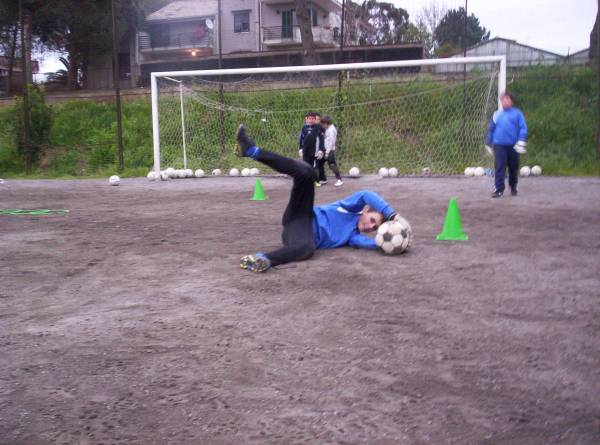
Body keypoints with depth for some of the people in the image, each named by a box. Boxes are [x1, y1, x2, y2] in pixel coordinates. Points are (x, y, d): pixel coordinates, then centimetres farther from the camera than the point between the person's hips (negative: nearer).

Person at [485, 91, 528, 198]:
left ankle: (513, 187, 30)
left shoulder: (517, 113, 1)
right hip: (499, 146, 1)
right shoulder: (496, 115, 9)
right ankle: (499, 189, -8)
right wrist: (488, 144, 20)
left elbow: (523, 128, -4)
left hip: (513, 146, -1)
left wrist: (521, 142, -14)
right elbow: (491, 130, 17)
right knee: (499, 167, -9)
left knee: (513, 168, 12)